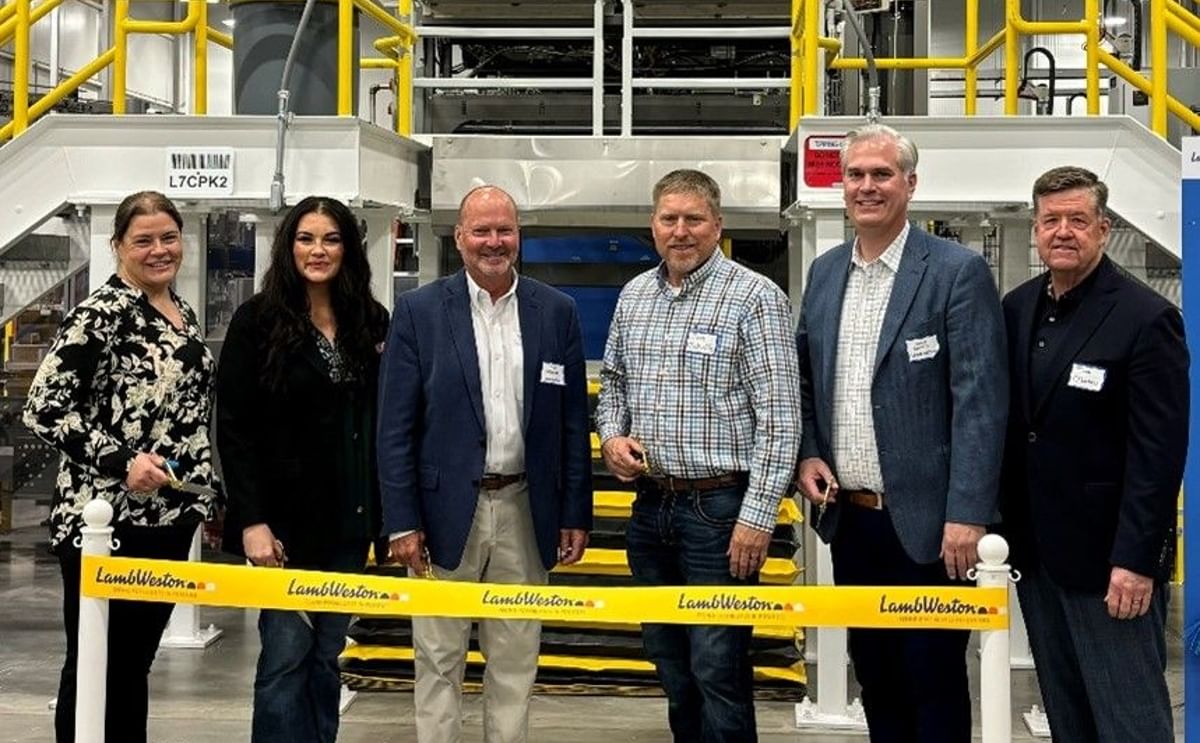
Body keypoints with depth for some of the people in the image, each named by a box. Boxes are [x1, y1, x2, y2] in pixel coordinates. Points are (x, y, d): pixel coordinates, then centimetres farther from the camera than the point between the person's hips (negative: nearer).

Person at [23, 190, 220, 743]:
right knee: (93, 667, 2)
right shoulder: (100, 314, -12)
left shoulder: (183, 314, 13)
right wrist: (121, 461, -23)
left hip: (170, 519, 8)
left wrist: (207, 493, 19)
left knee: (136, 662, 15)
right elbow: (44, 409, -17)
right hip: (105, 520, -7)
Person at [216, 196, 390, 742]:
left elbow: (383, 424, 8)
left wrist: (390, 511, 3)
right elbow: (233, 428, -7)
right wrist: (252, 520, -13)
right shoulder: (258, 319, -3)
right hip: (285, 517, -4)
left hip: (348, 519, 4)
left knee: (327, 656, 9)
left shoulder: (371, 322, 8)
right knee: (285, 655, -4)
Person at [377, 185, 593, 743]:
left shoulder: (557, 312, 4)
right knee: (439, 660, 7)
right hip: (445, 509, -2)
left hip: (525, 510, 2)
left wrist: (576, 515, 4)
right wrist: (402, 522, -7)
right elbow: (395, 427, -3)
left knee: (516, 661, 11)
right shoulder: (419, 311, -2)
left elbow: (573, 422, 7)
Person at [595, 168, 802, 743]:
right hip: (651, 505, 6)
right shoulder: (633, 296, 10)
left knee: (718, 672, -3)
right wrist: (612, 436, 2)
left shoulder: (754, 297, -9)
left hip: (720, 508, -6)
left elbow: (780, 418, -13)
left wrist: (757, 516, -18)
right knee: (672, 669, 16)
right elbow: (613, 383, 23)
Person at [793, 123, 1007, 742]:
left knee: (933, 683, 4)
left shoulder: (959, 271, -9)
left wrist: (967, 514, -18)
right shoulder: (824, 273, 10)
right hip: (848, 518, 6)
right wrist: (807, 455, 2)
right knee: (873, 675, 16)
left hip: (924, 522, -6)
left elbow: (980, 401, -13)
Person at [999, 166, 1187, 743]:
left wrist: (1137, 560, -18)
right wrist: (1001, 525, 8)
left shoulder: (1145, 318, -11)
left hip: (1107, 554, -6)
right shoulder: (1018, 308, 8)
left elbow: (1160, 452, -15)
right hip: (1035, 548, 6)